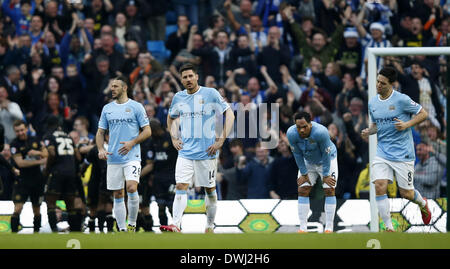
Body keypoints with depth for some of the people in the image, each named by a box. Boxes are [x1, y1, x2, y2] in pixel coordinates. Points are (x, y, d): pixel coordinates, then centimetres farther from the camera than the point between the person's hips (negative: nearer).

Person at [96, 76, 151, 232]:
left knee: (131, 188, -21)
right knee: (118, 195, 4)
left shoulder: (136, 107, 1)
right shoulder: (107, 109, 12)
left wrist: (132, 143, -14)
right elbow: (100, 132, 17)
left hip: (132, 157, -4)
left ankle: (132, 224, -6)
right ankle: (122, 230, 10)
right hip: (113, 159, 4)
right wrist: (101, 149, -1)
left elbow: (147, 131, 0)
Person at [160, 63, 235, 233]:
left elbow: (229, 114, -3)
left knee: (210, 189, 7)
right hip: (185, 152, 3)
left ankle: (210, 226, 19)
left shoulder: (210, 94, -5)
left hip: (206, 152, -3)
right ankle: (175, 225, -20)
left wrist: (221, 140, -10)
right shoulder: (178, 98, 8)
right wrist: (174, 138, 12)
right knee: (181, 186, -11)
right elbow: (171, 118, 28)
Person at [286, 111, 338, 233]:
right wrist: (304, 174, -8)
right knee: (302, 190, -4)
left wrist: (325, 175, -18)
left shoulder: (320, 132, -38)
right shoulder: (291, 134, -27)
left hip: (327, 160, -3)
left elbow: (326, 154, -25)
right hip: (308, 162, 3)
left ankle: (329, 228, -5)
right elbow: (297, 155, -12)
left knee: (329, 190, -10)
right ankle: (303, 228, -1)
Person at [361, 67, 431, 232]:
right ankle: (389, 228, -8)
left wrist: (406, 125, -17)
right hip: (382, 153, 4)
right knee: (379, 187, -15)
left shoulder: (401, 100, -11)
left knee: (406, 193, 2)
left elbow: (423, 114, -3)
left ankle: (423, 204, 40)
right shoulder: (372, 103, 7)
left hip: (403, 154, -4)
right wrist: (369, 131, 0)